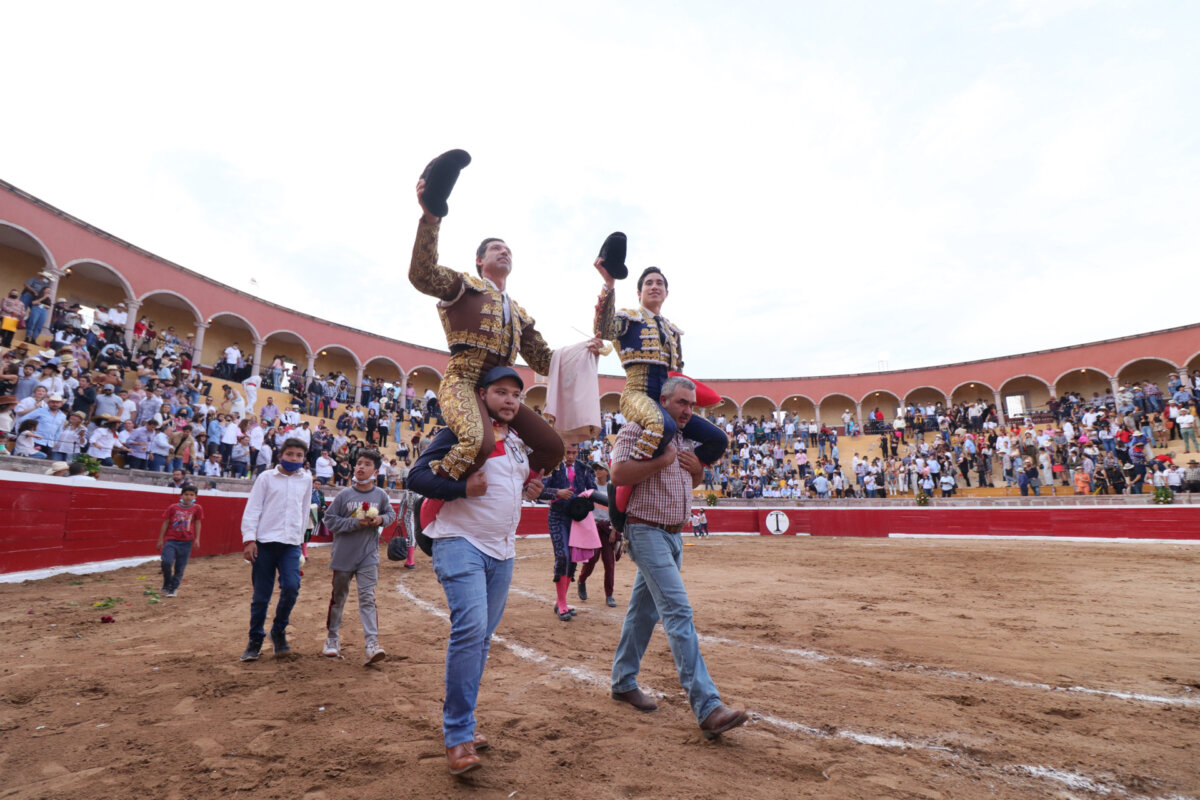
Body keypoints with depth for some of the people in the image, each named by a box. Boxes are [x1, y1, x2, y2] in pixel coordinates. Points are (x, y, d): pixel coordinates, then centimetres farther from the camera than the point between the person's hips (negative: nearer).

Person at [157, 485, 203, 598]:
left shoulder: (197, 508, 1)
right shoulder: (172, 507, 1)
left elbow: (198, 523, 5)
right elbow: (165, 523, 7)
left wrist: (197, 539, -1)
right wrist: (160, 540, 9)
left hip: (186, 542, 0)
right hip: (171, 540, 0)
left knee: (180, 567, 3)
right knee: (166, 562, -14)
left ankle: (173, 588, 17)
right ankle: (166, 585, 10)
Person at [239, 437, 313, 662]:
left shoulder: (306, 479, 10)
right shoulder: (266, 477, 3)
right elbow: (252, 509, 0)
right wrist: (249, 539, -8)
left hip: (291, 544, 2)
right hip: (265, 542, -1)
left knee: (291, 587, -14)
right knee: (261, 595, 3)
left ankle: (279, 632, 10)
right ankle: (255, 641, 21)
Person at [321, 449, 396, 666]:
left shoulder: (380, 495, -1)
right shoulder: (344, 495, -6)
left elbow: (391, 514, 13)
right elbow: (330, 520, -6)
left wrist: (381, 520, -9)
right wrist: (356, 523, -18)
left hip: (368, 556, 0)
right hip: (343, 555, 0)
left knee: (367, 599, -4)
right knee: (338, 597, 15)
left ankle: (371, 644, -7)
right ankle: (332, 638, 32)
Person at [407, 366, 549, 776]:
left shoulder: (519, 442, 14)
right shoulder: (460, 430, -7)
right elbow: (417, 476, -13)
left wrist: (531, 487, 7)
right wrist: (463, 488, -25)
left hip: (502, 550, 7)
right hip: (461, 542, -7)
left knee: (481, 636, 12)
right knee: (470, 627, -20)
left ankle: (460, 725, 27)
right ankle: (458, 736, -5)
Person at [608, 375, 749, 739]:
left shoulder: (685, 440, 16)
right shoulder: (637, 430, -10)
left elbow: (694, 482, 26)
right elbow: (618, 474, -21)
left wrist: (698, 469, 4)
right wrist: (662, 460, -21)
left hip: (673, 535, 9)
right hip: (646, 531, -9)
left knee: (645, 610, 16)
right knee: (678, 610, -15)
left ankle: (623, 682, 31)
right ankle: (708, 708, -15)